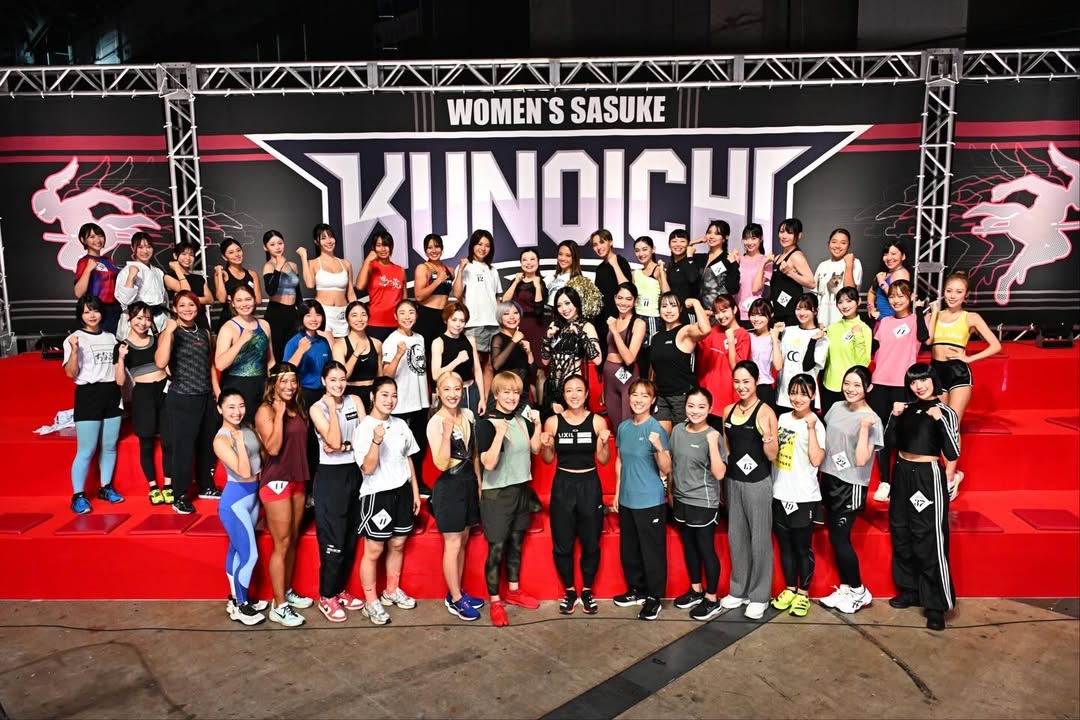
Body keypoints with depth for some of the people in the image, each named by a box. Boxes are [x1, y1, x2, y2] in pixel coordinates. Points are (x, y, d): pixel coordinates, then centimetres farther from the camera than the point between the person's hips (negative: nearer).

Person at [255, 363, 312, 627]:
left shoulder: (297, 409, 10)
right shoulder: (265, 410, -11)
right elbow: (273, 448, -22)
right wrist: (279, 414, -23)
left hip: (297, 479, 7)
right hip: (276, 482, -7)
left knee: (293, 540, 14)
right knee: (282, 543, -4)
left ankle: (288, 591, 28)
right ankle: (279, 607, 4)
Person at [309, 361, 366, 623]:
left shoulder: (355, 401, 6)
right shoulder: (317, 408, -7)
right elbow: (333, 440, -19)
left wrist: (344, 446, -16)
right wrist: (332, 407, -16)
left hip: (355, 473, 5)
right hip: (330, 476, -5)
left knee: (351, 538, 12)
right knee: (332, 539, -2)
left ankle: (340, 589, 26)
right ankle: (326, 597, 12)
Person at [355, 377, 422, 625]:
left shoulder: (401, 424, 4)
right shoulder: (363, 429, -13)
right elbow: (368, 469, -20)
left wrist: (415, 491, 13)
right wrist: (377, 440, -33)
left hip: (402, 492, 6)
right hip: (377, 495, -5)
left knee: (398, 545, 15)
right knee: (373, 551, 4)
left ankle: (392, 591, 33)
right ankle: (371, 602, 17)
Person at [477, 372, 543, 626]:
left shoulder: (522, 419, 3)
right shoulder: (486, 423, -16)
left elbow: (534, 448, 12)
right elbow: (489, 463, -24)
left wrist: (537, 424, 0)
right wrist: (499, 434, -34)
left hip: (521, 489, 6)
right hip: (497, 493, -6)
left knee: (516, 543, 18)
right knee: (497, 548, 1)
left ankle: (513, 591, 34)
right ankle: (495, 602, 13)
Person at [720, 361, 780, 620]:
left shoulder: (765, 411, -10)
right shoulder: (728, 411, 6)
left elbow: (772, 455, -12)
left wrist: (766, 433, -28)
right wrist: (722, 481, 10)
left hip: (757, 483, -5)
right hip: (732, 481, 6)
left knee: (759, 538, 4)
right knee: (736, 536, 14)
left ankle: (759, 595, 16)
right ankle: (739, 590, 27)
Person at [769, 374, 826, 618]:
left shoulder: (816, 425, -9)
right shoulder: (783, 418, 7)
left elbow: (816, 460, -23)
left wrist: (811, 427, -24)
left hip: (803, 497, -5)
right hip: (779, 494, 5)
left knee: (802, 547, 5)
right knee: (785, 545, 14)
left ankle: (803, 594, 19)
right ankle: (789, 589, 28)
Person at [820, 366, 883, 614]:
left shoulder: (871, 419, -13)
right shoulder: (836, 408, 5)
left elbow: (862, 459, -20)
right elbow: (824, 438, 16)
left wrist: (864, 428, -27)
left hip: (851, 485, -6)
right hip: (829, 479, 6)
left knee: (838, 537, -3)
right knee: (837, 537, 11)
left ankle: (859, 591, 14)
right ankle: (844, 588, 23)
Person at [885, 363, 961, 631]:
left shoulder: (945, 412, -7)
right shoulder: (908, 409, 7)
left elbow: (953, 454, -15)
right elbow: (891, 440, 10)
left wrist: (941, 420, -24)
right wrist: (894, 416, -3)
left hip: (928, 476, -6)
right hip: (902, 474, 6)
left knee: (929, 540, -5)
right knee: (901, 535, 13)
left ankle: (936, 605, 3)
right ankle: (910, 590, 28)